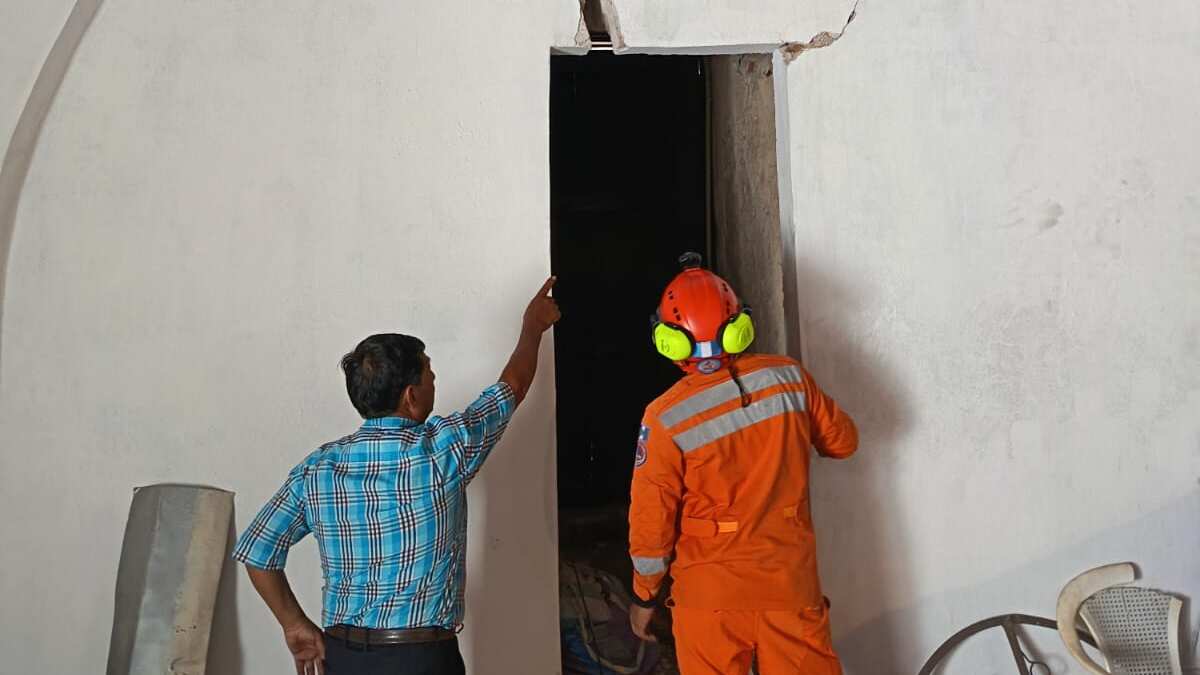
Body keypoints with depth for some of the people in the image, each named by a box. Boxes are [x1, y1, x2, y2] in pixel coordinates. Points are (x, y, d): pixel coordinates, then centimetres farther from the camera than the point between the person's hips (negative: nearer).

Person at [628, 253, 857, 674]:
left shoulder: (665, 419, -16)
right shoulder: (788, 378, -8)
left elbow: (652, 523, -10)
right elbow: (842, 442, 8)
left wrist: (644, 596, 5)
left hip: (712, 592, -2)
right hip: (791, 582, 2)